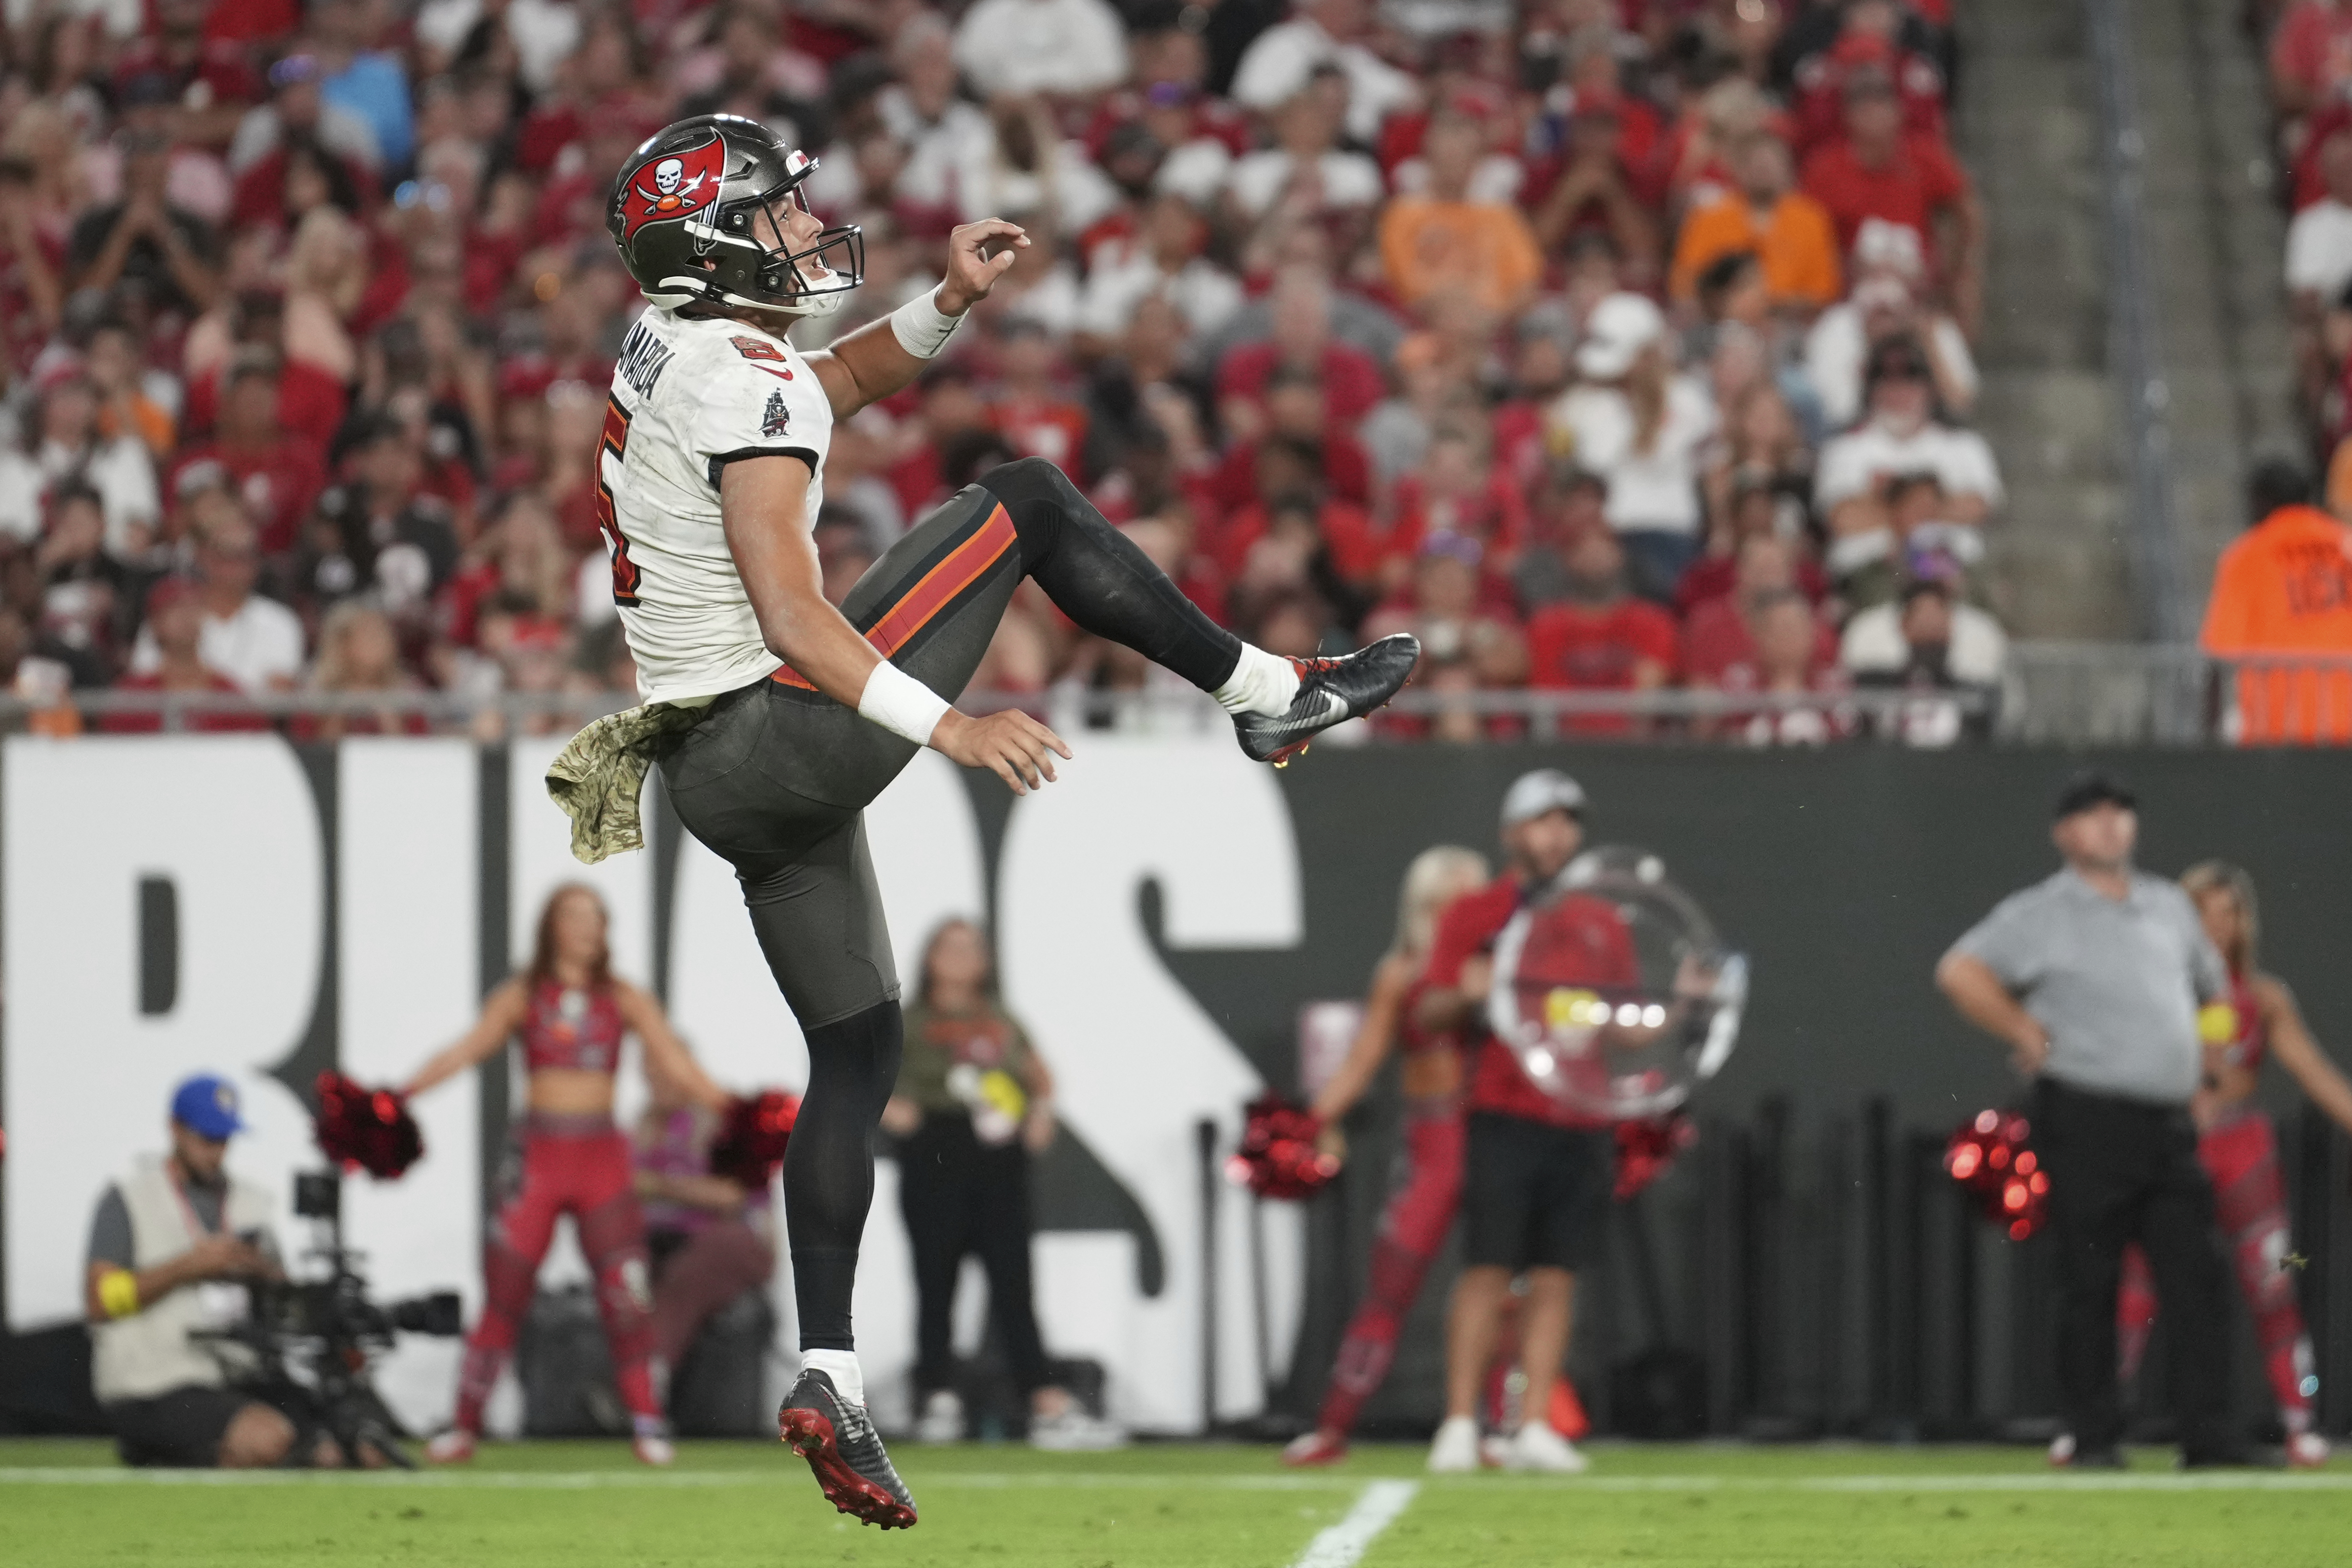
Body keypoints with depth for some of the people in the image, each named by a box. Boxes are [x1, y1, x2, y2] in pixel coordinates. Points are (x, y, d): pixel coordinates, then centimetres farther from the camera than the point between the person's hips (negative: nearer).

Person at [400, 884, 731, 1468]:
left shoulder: (624, 1000, 7)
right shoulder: (523, 998, 4)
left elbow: (676, 1067, 2)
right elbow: (468, 1050, -5)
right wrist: (399, 1094, -17)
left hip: (603, 1157, 1)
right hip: (541, 1156, -1)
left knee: (624, 1290, -6)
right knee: (503, 1292, -4)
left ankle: (646, 1421, 4)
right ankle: (465, 1425, 1)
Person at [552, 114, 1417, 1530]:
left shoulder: (671, 344, 11)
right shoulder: (747, 387, -17)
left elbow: (843, 381, 30)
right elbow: (795, 622, -24)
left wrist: (949, 302, 15)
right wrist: (947, 726, -25)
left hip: (717, 774, 9)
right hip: (782, 735, -9)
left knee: (858, 1050, 13)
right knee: (1027, 503, 0)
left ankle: (830, 1377, 9)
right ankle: (1272, 694, 9)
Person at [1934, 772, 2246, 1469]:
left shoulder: (2170, 907, 17)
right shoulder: (2042, 913, -1)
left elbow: (2211, 985, 32)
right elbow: (1960, 972, -12)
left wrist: (2205, 1056, 18)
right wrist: (2029, 1037, -11)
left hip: (2171, 1121, 5)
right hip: (2088, 1118, -5)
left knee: (2199, 1281, -1)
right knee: (2090, 1284, -3)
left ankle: (2209, 1438, 0)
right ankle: (2092, 1437, 3)